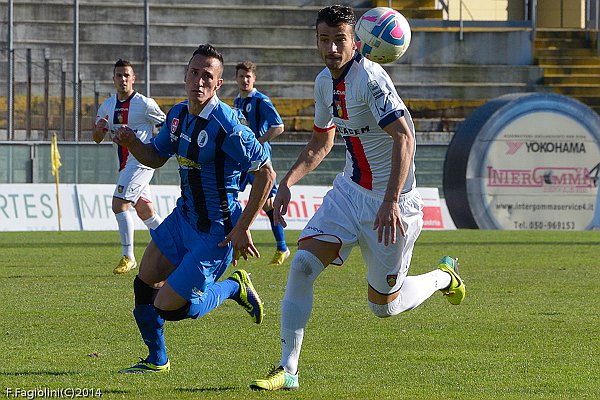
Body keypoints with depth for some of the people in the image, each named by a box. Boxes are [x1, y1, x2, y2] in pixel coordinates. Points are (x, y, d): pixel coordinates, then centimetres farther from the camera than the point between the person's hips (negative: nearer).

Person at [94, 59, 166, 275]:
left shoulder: (145, 104, -9)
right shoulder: (107, 106, 9)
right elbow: (98, 139, 14)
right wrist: (98, 129, -8)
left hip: (141, 162, -7)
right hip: (125, 165, 7)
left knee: (119, 204, -18)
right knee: (145, 212, 13)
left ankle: (128, 257, -12)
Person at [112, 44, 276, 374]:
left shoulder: (225, 125, -24)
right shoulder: (178, 114, 2)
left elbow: (266, 173, -21)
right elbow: (155, 157, 18)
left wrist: (242, 228, -20)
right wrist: (130, 141, -5)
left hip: (215, 231, -8)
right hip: (184, 216, 8)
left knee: (168, 307, -8)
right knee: (144, 284, 10)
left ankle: (235, 287, 16)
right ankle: (156, 360, 32)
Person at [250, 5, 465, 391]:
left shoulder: (370, 77, -22)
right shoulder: (325, 82, 4)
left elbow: (404, 138, -31)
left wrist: (391, 201, -39)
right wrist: (288, 181, 6)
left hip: (389, 202, -7)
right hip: (349, 190, 7)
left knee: (384, 306, 5)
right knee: (302, 265, -12)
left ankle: (443, 276, 36)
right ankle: (287, 371, -6)